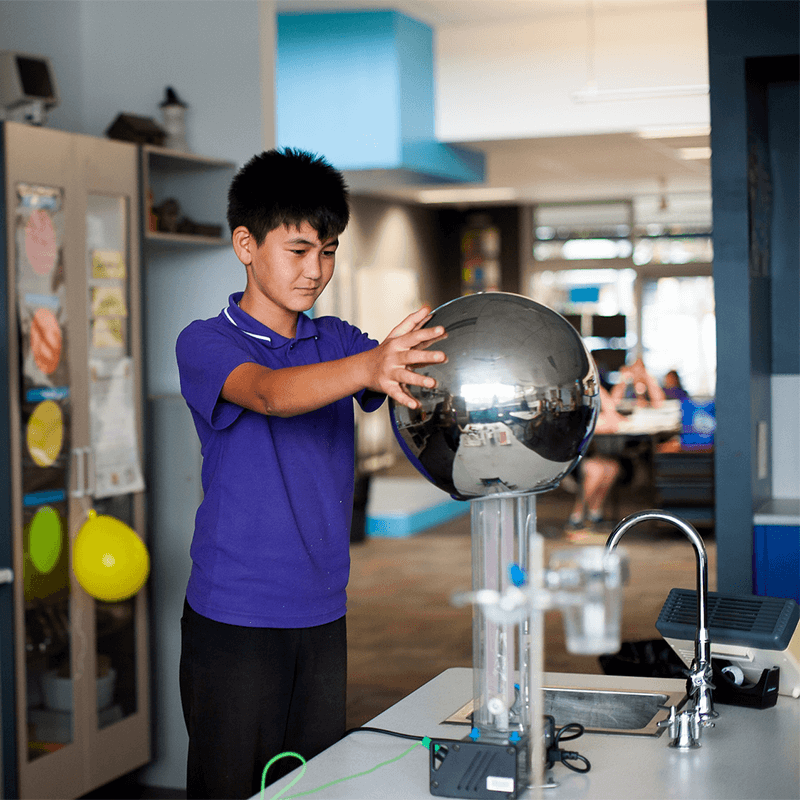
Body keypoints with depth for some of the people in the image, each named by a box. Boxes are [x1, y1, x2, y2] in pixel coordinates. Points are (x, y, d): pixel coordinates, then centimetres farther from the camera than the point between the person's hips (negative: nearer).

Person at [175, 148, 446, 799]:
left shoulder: (338, 342, 9)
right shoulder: (205, 344, -7)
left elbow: (418, 389, -6)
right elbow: (269, 393, -28)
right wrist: (368, 367, -46)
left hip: (322, 616, 5)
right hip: (234, 619, -5)